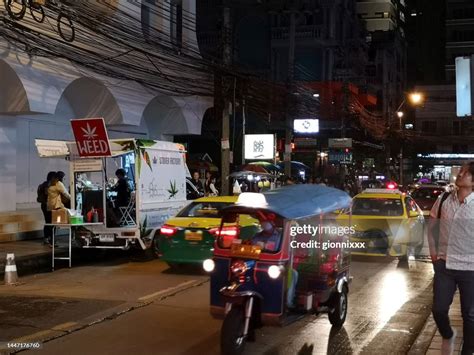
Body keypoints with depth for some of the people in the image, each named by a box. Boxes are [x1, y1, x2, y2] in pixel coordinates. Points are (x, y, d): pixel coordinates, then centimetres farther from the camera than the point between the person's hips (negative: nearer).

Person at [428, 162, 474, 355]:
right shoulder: (443, 199, 0)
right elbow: (432, 226, 14)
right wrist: (433, 251, 8)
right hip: (444, 265, 3)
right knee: (439, 310, 6)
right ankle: (448, 335, 37)